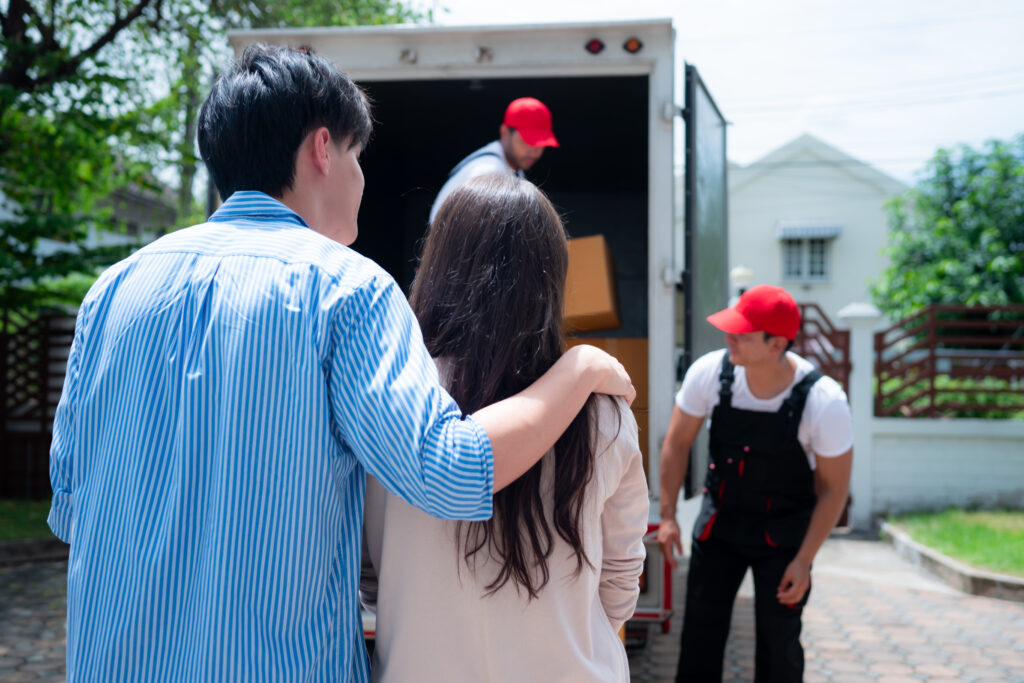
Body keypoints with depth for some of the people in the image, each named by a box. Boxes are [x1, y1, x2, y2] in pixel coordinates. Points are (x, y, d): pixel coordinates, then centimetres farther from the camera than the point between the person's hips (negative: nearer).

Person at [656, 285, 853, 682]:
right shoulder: (709, 372, -19)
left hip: (784, 530, -2)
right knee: (700, 634, 6)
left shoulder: (824, 401, -25)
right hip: (719, 519, 2)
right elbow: (677, 443, -3)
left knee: (779, 643, 2)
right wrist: (668, 516, -3)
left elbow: (833, 488, -13)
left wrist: (804, 560, -13)